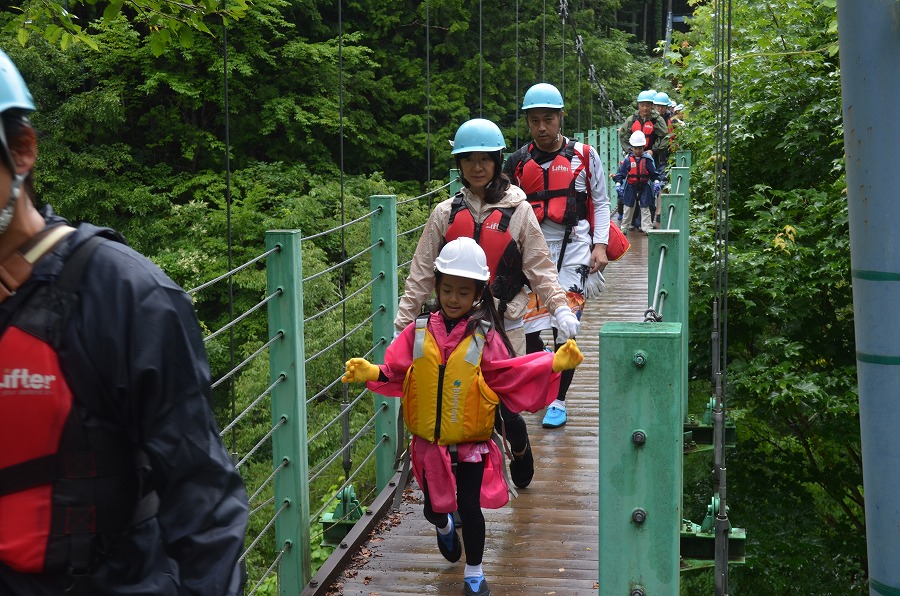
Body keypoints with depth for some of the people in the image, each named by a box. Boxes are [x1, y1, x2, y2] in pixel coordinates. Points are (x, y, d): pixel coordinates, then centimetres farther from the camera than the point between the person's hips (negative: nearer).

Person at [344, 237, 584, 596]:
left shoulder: (485, 337, -9)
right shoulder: (419, 332, -4)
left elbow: (509, 374, -11)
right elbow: (396, 372, 0)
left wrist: (554, 364, -20)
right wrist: (369, 373, -18)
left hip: (471, 441, -2)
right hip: (429, 441, 2)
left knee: (469, 507, -1)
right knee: (434, 506, 14)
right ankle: (444, 527, 53)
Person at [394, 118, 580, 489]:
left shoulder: (518, 211, 3)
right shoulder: (446, 214, 7)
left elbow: (539, 268, 1)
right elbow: (422, 274, 7)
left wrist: (560, 307, -13)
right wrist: (402, 322, 3)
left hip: (504, 328, -2)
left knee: (504, 408, -4)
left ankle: (520, 450, 31)